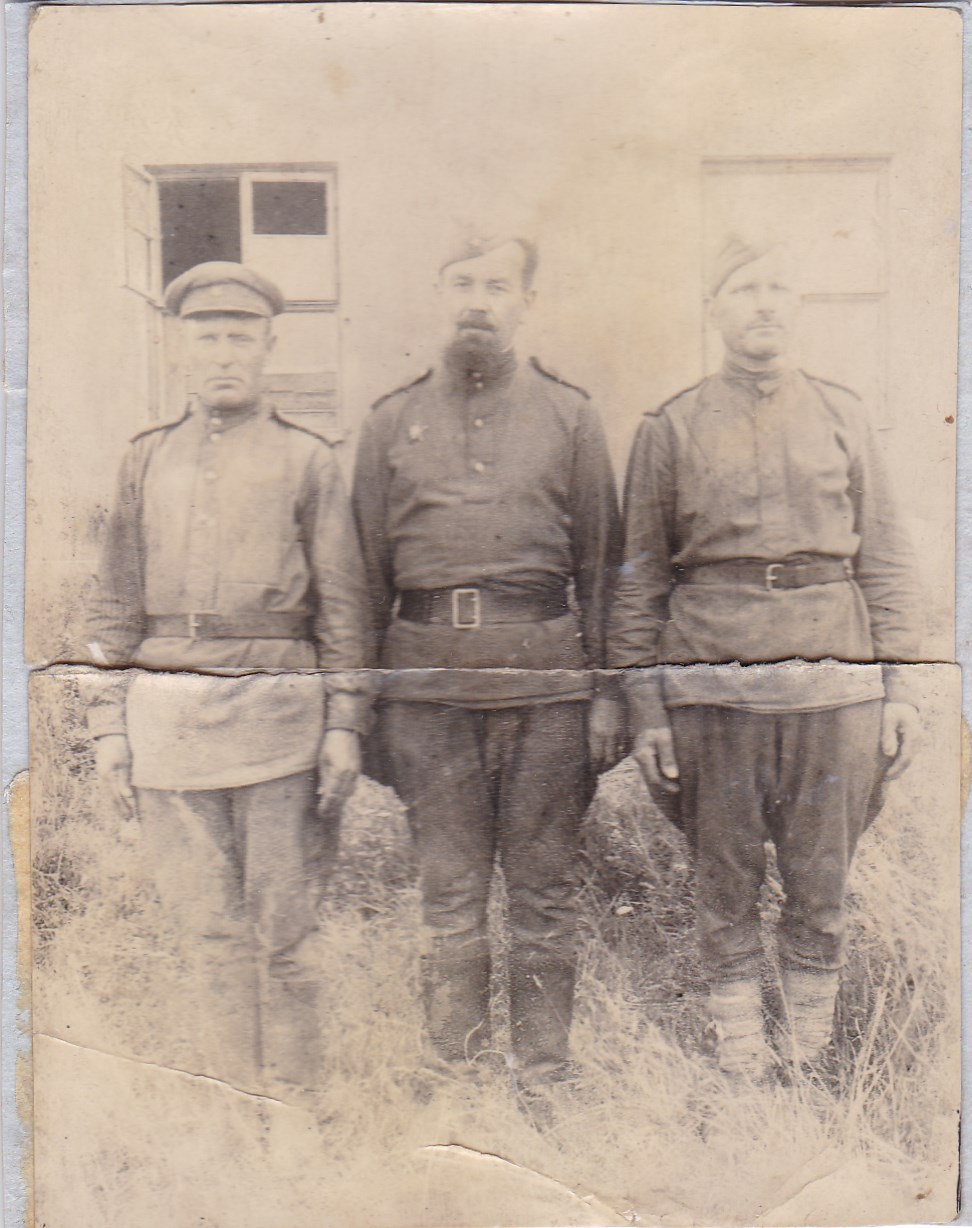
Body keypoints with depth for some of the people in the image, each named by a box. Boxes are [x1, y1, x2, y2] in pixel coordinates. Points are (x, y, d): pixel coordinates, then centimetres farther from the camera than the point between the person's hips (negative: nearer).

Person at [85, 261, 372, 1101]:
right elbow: (116, 601, 14)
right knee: (207, 924, 9)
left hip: (275, 715, -2)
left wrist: (344, 724, -1)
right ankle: (225, 1095, 23)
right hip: (165, 714, 3)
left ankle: (292, 1100, 19)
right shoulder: (147, 459, 13)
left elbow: (342, 606, 4)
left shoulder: (307, 460, 5)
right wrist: (108, 722, 8)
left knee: (281, 923, 4)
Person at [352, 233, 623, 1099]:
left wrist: (606, 688, 0)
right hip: (428, 681, 1)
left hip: (546, 681, 0)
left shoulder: (571, 416, 8)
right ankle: (454, 1075, 23)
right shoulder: (392, 423, 10)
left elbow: (603, 561, 7)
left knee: (543, 889, 8)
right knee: (450, 892, 9)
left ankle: (544, 1077, 23)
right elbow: (367, 571, 10)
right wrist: (367, 700, 5)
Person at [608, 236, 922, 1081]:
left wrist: (900, 685, 4)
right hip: (712, 687, -1)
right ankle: (739, 1062, 23)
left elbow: (885, 560, 10)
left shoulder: (845, 417, 11)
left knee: (822, 886, 9)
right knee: (726, 885, 7)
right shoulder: (670, 429, 6)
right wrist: (645, 704, 0)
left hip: (835, 684, 1)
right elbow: (640, 577, 5)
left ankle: (814, 1060, 26)